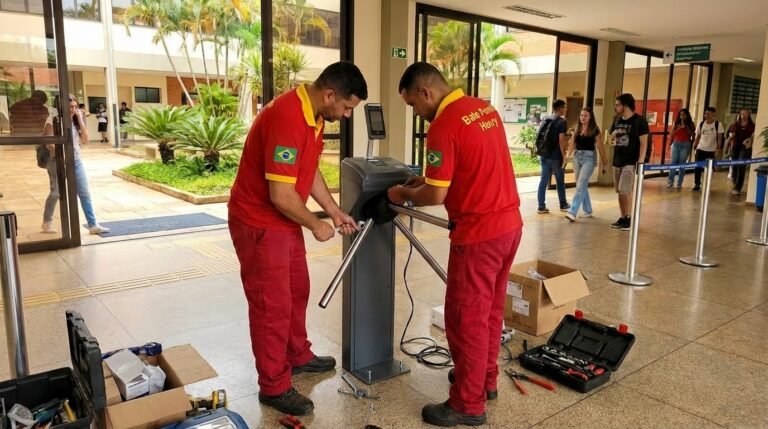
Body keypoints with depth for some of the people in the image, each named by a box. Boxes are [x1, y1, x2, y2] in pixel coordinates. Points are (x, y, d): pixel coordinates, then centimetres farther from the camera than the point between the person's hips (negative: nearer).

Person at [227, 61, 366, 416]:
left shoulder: (314, 115, 2)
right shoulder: (287, 118, -29)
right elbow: (281, 194, -29)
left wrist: (334, 211, 9)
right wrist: (316, 225, -15)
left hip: (285, 220, 10)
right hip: (259, 223, -10)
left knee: (297, 290, 21)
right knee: (273, 304, 1)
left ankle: (298, 356, 41)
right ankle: (273, 387, 18)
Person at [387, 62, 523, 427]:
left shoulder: (443, 126, -18)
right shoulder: (485, 108, 10)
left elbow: (435, 196, -17)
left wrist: (404, 194, 2)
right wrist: (428, 178, 17)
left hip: (479, 234, -9)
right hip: (510, 223, 9)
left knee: (466, 318, 3)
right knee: (490, 309, 20)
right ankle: (486, 379, 36)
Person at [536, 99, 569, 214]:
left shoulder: (545, 120, 10)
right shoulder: (561, 122, -10)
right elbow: (561, 140, -16)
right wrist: (563, 155, -11)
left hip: (544, 155, 6)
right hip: (556, 156, -6)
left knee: (544, 180, 5)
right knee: (560, 181, 10)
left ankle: (541, 206, 4)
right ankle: (563, 205, 23)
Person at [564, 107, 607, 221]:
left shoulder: (595, 130, -5)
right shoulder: (577, 129, 10)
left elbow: (600, 147, -3)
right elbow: (572, 144, 10)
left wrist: (604, 162, 0)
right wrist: (568, 155, -6)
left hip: (589, 157, -6)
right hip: (577, 156, 6)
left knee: (580, 185, -14)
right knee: (583, 185, 13)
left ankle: (572, 212, -19)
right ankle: (588, 211, 25)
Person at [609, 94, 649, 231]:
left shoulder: (639, 121, -8)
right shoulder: (617, 120, 11)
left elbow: (643, 143, -10)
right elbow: (611, 138, 22)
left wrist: (640, 161, -17)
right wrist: (613, 137, -3)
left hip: (631, 162, -7)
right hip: (617, 161, 7)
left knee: (625, 190, -11)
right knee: (619, 191, 8)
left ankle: (628, 218, 2)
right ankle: (622, 218, 16)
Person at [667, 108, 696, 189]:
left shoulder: (690, 124, 4)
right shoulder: (676, 123, 8)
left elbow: (693, 135, -3)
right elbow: (672, 133, 3)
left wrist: (686, 127, -12)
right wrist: (679, 128, -11)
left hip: (685, 145, -1)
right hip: (676, 144, 1)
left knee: (682, 164, -1)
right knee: (674, 163, -2)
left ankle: (679, 183, 3)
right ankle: (670, 181, 7)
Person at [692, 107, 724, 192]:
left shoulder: (718, 124, -6)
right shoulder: (701, 124, 2)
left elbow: (720, 138, -4)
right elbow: (698, 137, 7)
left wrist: (718, 149, -9)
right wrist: (694, 147, 1)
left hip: (711, 150, -2)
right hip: (700, 149, 2)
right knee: (698, 167, -1)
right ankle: (697, 184, 9)